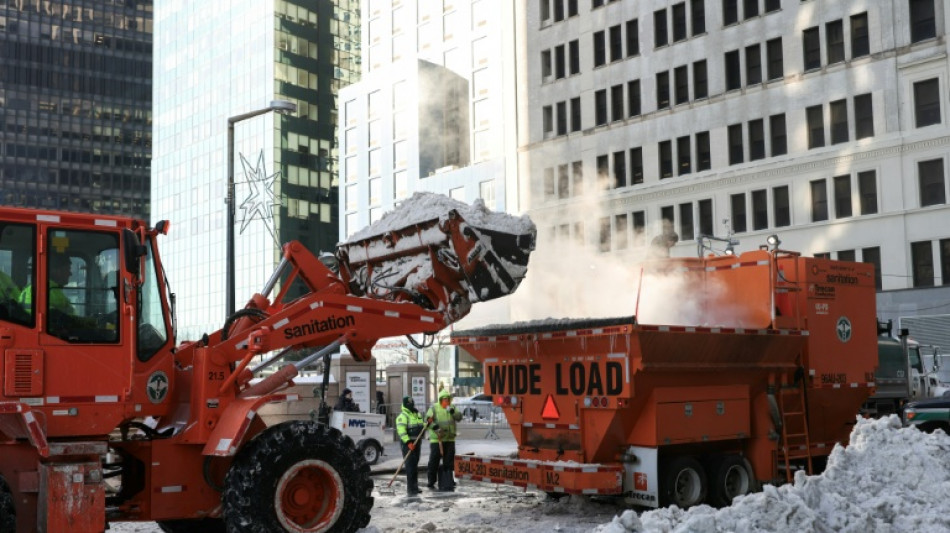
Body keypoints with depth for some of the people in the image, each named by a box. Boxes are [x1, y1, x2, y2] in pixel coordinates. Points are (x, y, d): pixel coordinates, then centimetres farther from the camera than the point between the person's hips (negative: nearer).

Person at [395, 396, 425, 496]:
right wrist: (408, 442, -29)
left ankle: (415, 486, 22)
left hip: (416, 442, 8)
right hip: (408, 443, -8)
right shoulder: (403, 416, -10)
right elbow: (401, 431, -20)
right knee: (410, 465, -11)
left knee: (415, 465, 14)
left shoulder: (417, 414, 17)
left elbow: (421, 426, 28)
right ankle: (410, 488, -9)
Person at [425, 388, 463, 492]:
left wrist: (453, 412, -20)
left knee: (449, 462, 7)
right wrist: (435, 427, -27)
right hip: (436, 440, -4)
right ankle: (431, 481, 11)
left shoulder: (452, 408, 10)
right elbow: (428, 420, -11)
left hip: (450, 439, 4)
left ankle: (448, 482, 15)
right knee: (434, 461, 0)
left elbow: (459, 417, -2)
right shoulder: (434, 408, -2)